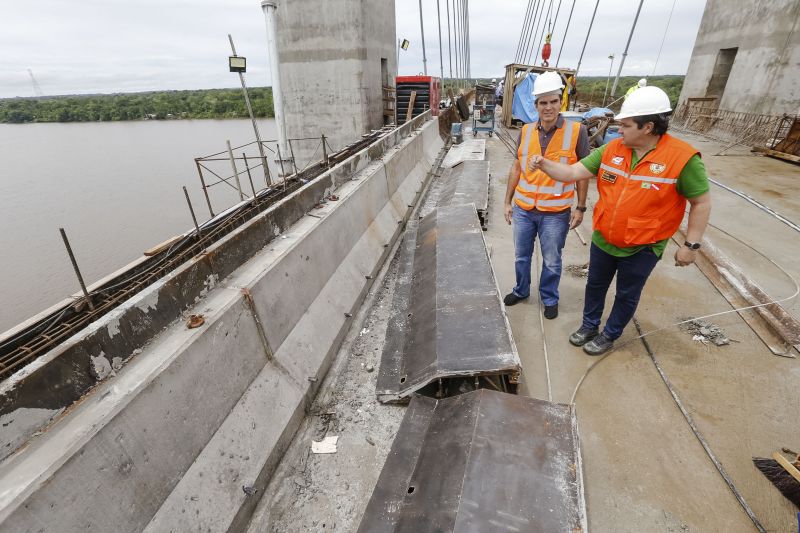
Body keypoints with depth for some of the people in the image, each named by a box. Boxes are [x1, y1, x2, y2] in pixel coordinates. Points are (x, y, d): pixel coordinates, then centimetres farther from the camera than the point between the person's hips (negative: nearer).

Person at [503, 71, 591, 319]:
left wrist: (580, 208, -3)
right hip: (523, 209, 3)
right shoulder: (526, 131, 1)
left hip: (556, 212, -3)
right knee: (521, 255, 18)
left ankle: (550, 299, 35)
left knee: (551, 262, 13)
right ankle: (521, 290, 42)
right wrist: (508, 201, 8)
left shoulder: (577, 131, -8)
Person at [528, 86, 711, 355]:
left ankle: (609, 335, 36)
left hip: (642, 248, -4)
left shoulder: (682, 157, -19)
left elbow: (701, 203, -10)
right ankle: (589, 326, 42)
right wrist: (545, 164, -20)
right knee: (595, 285, 20)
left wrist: (691, 244, -9)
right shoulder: (612, 149, -7)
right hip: (603, 240, 4)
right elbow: (574, 173, -5)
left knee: (626, 296, 14)